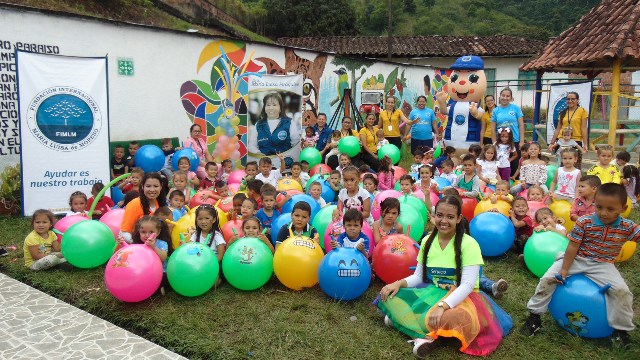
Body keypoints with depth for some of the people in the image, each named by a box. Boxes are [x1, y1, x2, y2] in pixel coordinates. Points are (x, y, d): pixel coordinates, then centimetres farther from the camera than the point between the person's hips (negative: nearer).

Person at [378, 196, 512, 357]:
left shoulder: (468, 244, -13)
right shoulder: (427, 241, 3)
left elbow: (467, 285, -21)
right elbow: (419, 276, 7)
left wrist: (442, 306, -35)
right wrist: (399, 283, -14)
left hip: (461, 297, -5)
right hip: (432, 292, 5)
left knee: (455, 318, -42)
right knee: (389, 295, -16)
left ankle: (403, 317, -19)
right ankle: (429, 333, -18)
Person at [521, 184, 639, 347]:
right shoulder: (584, 222, -15)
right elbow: (572, 247, -11)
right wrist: (564, 269, -12)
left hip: (602, 265, 1)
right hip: (576, 259, -1)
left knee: (622, 291, -19)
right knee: (547, 279, -12)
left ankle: (621, 329, 6)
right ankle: (534, 315, 5)